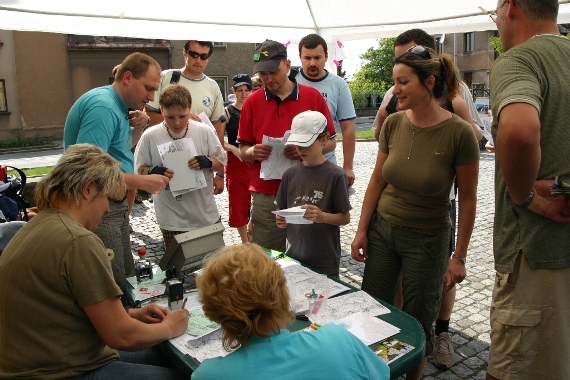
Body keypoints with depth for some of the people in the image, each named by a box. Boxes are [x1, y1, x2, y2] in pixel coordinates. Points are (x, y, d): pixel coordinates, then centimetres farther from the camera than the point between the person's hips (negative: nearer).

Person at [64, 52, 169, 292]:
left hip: (115, 206, 10)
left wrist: (136, 130, 4)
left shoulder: (118, 107, 12)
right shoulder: (103, 106, -20)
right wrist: (141, 181, -24)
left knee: (127, 278, 18)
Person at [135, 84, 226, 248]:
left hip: (206, 215, 1)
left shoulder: (204, 132, -2)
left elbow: (221, 162, 5)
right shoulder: (150, 136, -5)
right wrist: (153, 172, -19)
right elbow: (139, 169, 2)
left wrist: (208, 162, -15)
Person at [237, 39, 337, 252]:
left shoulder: (313, 97, 2)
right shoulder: (252, 103, 5)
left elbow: (330, 142, 6)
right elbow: (242, 150, 10)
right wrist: (252, 152, -14)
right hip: (265, 197, 1)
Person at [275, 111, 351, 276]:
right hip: (293, 256, 4)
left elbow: (345, 217, -6)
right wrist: (281, 220, -10)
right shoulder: (290, 174, 3)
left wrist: (323, 217, -23)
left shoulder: (335, 175, -9)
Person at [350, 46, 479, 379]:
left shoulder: (459, 132, -18)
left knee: (418, 322, 11)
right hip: (382, 229, 4)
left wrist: (460, 256, -7)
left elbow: (468, 197, -10)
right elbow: (378, 180, 4)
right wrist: (362, 230, 4)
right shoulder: (394, 123, -5)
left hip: (427, 239, -4)